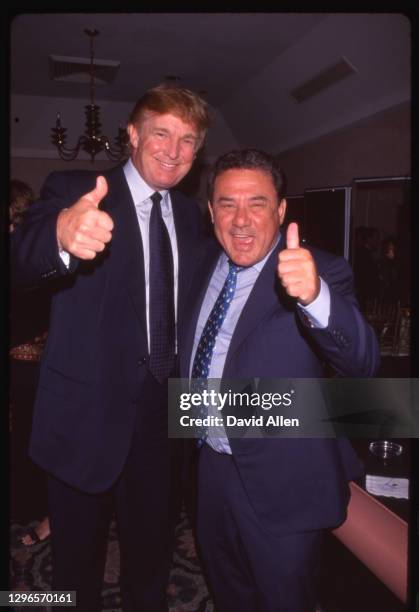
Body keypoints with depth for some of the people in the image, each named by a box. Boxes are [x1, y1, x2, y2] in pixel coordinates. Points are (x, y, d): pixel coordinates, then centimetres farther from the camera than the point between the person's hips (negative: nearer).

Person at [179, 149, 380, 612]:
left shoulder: (321, 272, -19)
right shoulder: (208, 261, -1)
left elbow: (363, 362, -35)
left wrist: (315, 295, -52)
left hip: (279, 481, -5)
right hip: (213, 464, 6)